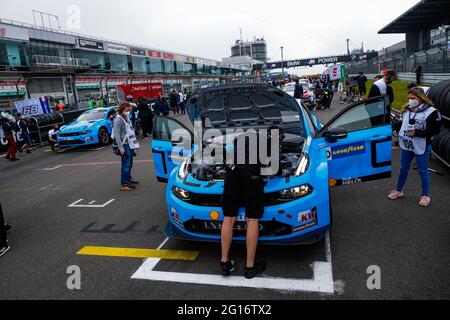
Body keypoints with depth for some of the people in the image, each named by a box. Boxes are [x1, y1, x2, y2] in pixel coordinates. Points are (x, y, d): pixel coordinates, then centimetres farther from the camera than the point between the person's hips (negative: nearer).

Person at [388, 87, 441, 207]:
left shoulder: (431, 112, -15)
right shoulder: (407, 110, 2)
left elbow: (435, 130, -15)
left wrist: (416, 133, -22)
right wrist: (393, 127, 0)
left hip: (422, 147, -5)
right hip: (407, 145, 5)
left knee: (423, 171, 8)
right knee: (404, 169, 17)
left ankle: (425, 196, 24)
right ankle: (399, 191, 34)